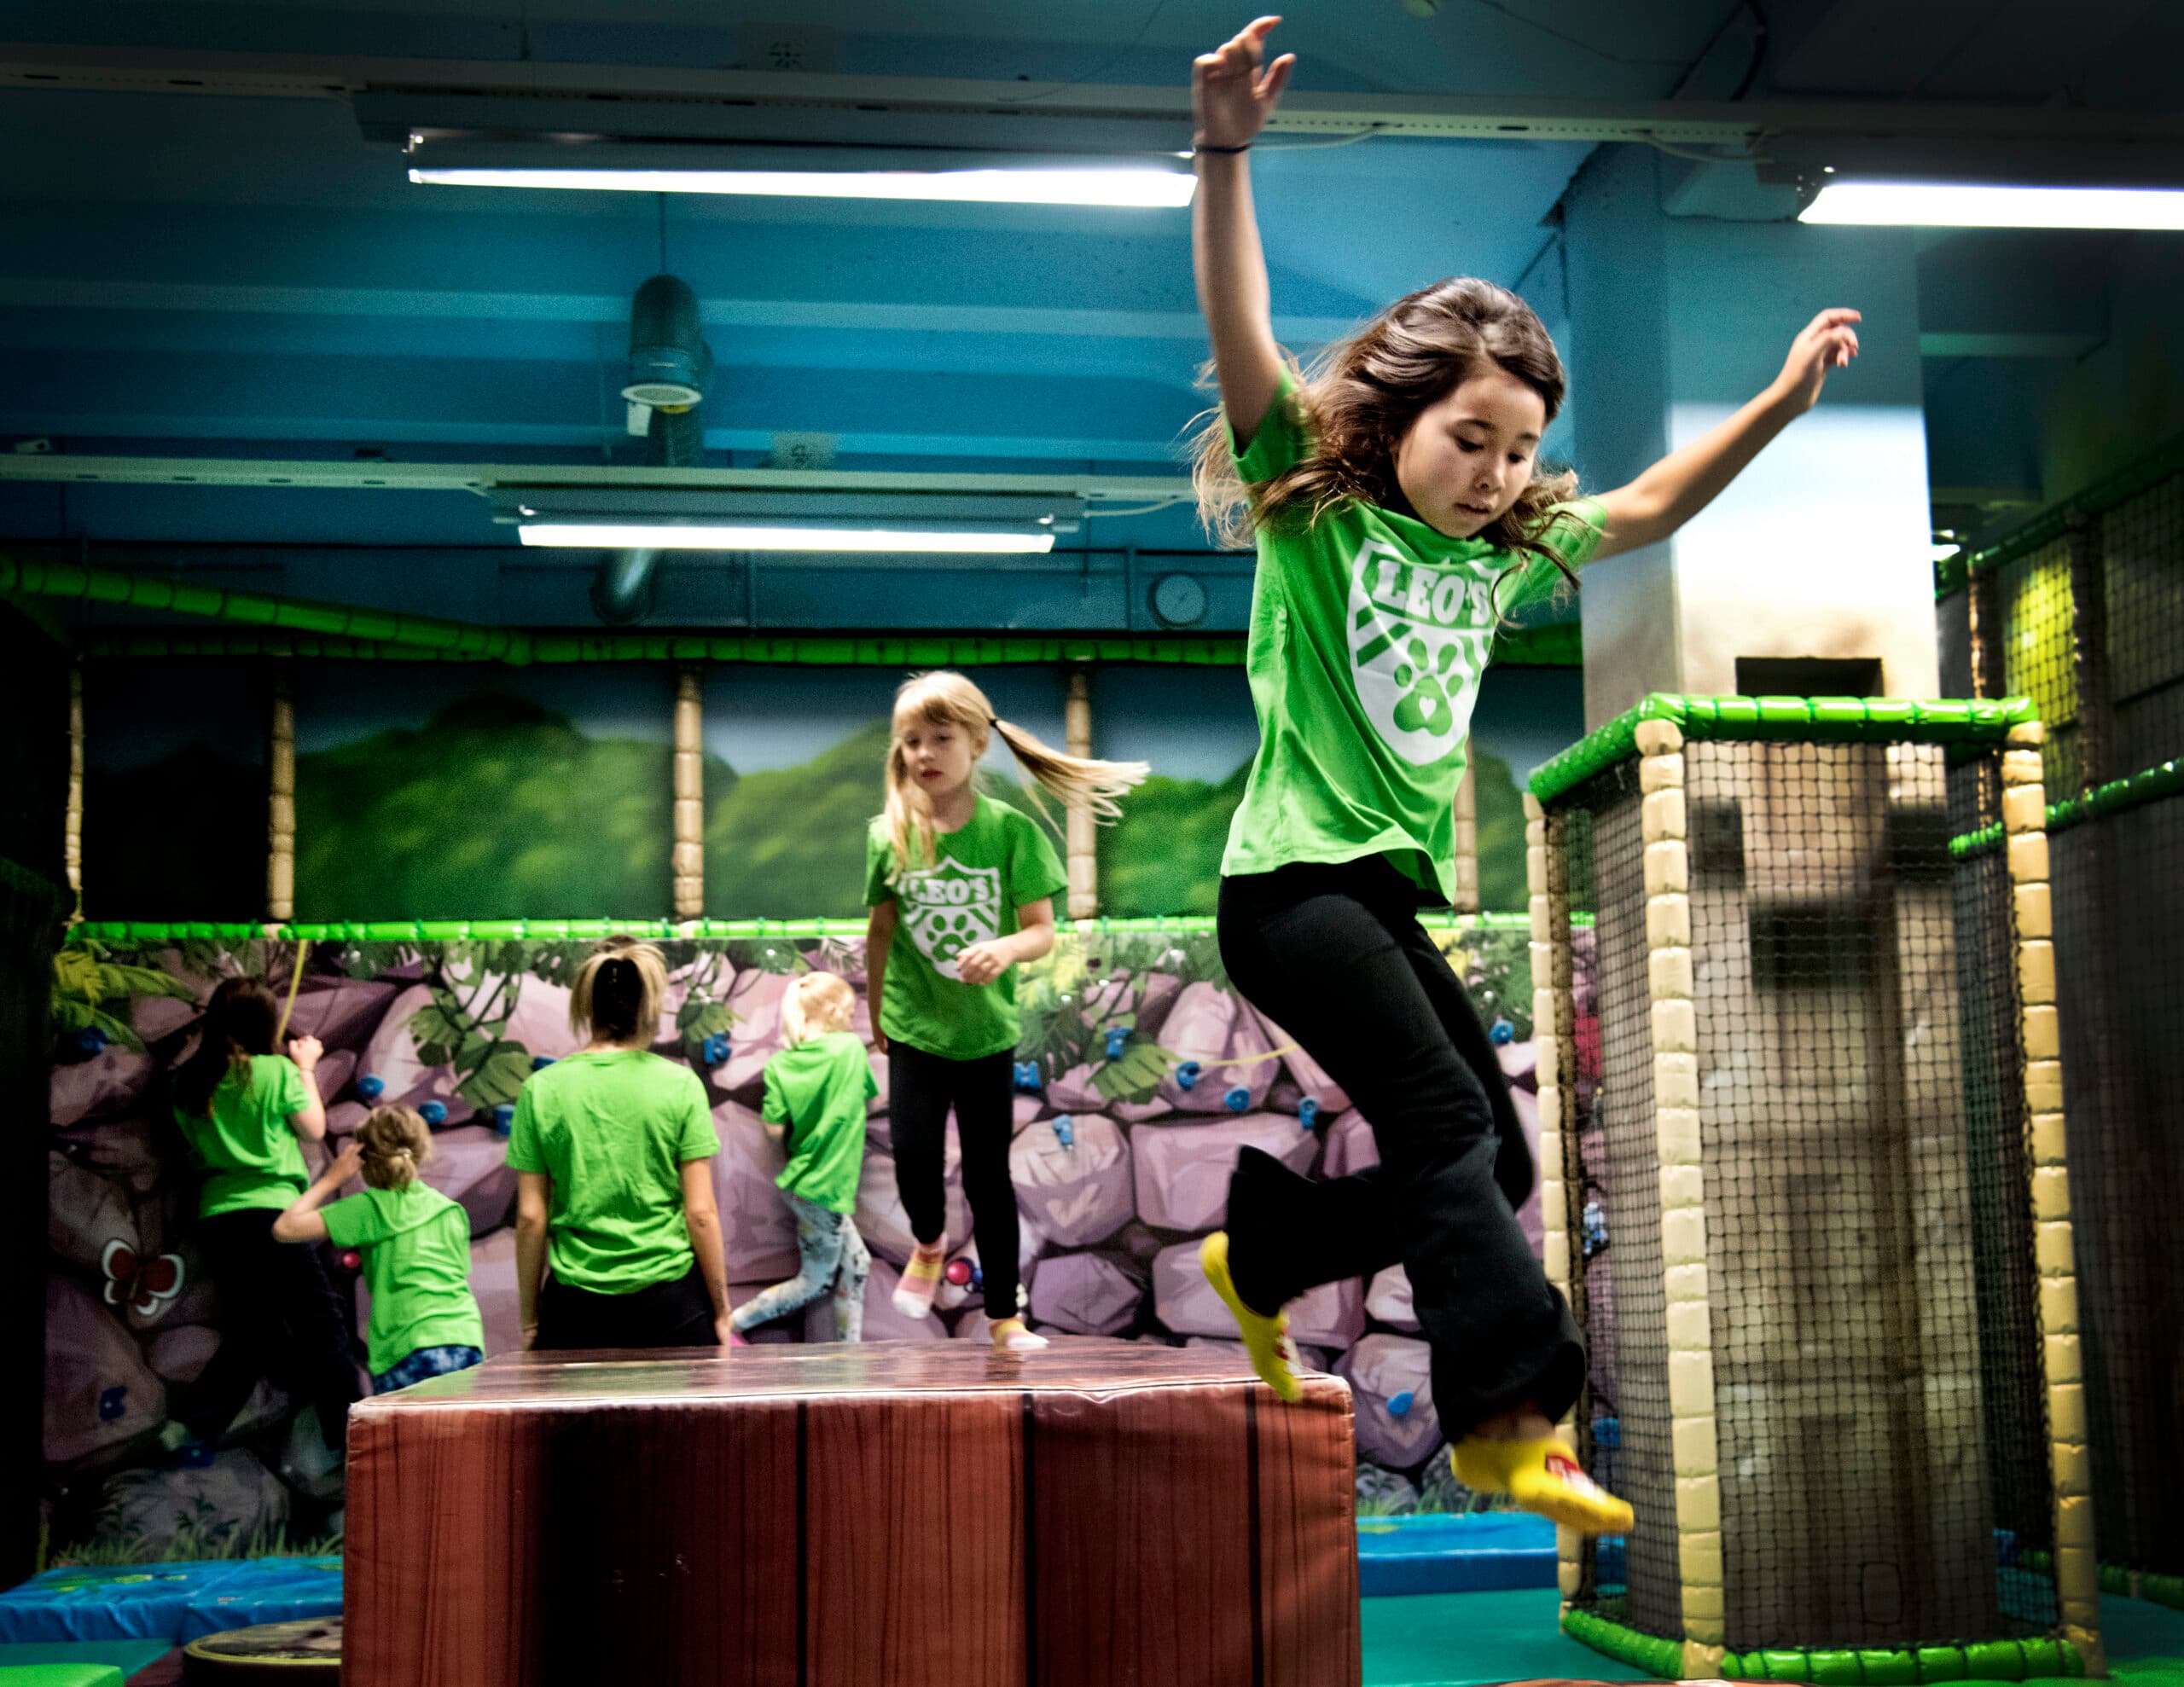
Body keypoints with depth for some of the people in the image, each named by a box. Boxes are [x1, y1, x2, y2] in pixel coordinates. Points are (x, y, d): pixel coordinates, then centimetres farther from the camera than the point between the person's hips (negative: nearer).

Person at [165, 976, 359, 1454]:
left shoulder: (189, 1080, 6)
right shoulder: (277, 1071, -6)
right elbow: (314, 1129, 6)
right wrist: (306, 1068, 19)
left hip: (215, 1218, 6)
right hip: (270, 1209, -6)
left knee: (249, 1333, 17)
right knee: (321, 1322, 3)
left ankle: (193, 1423, 7)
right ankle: (345, 1431, 4)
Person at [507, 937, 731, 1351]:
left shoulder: (541, 1090, -1)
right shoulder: (680, 1085, -4)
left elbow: (530, 1217, 1)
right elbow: (700, 1212, -4)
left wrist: (529, 1318, 11)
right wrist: (721, 1312, 5)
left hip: (576, 1307, 1)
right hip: (671, 1301, -1)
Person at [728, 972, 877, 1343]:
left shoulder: (779, 1065, -3)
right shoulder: (852, 1049, -12)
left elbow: (775, 1129, -5)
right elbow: (868, 1093, 5)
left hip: (800, 1182, 6)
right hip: (824, 1189, -6)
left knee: (856, 1267, 16)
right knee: (813, 1284, 9)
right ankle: (732, 1323, 9)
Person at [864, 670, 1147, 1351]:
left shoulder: (1011, 829, -8)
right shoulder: (890, 834, -4)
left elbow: (1042, 930, -9)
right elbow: (881, 930, 7)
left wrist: (1005, 949, -30)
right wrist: (875, 1013, 14)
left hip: (987, 1030, -1)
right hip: (914, 1028, 1)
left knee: (989, 1176, 5)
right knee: (915, 1158, -12)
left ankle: (1004, 1315, 19)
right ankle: (930, 1242, 23)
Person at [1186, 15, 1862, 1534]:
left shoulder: (1504, 546, 11)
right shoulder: (1314, 508, -7)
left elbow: (1651, 509, 23)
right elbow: (1241, 339, -21)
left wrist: (1782, 405, 13)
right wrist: (1225, 157, -34)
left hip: (1397, 895, 8)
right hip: (1294, 878, -8)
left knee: (1492, 1164, 8)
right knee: (1448, 1124, -20)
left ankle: (1257, 1261, 23)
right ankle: (1515, 1416, -18)